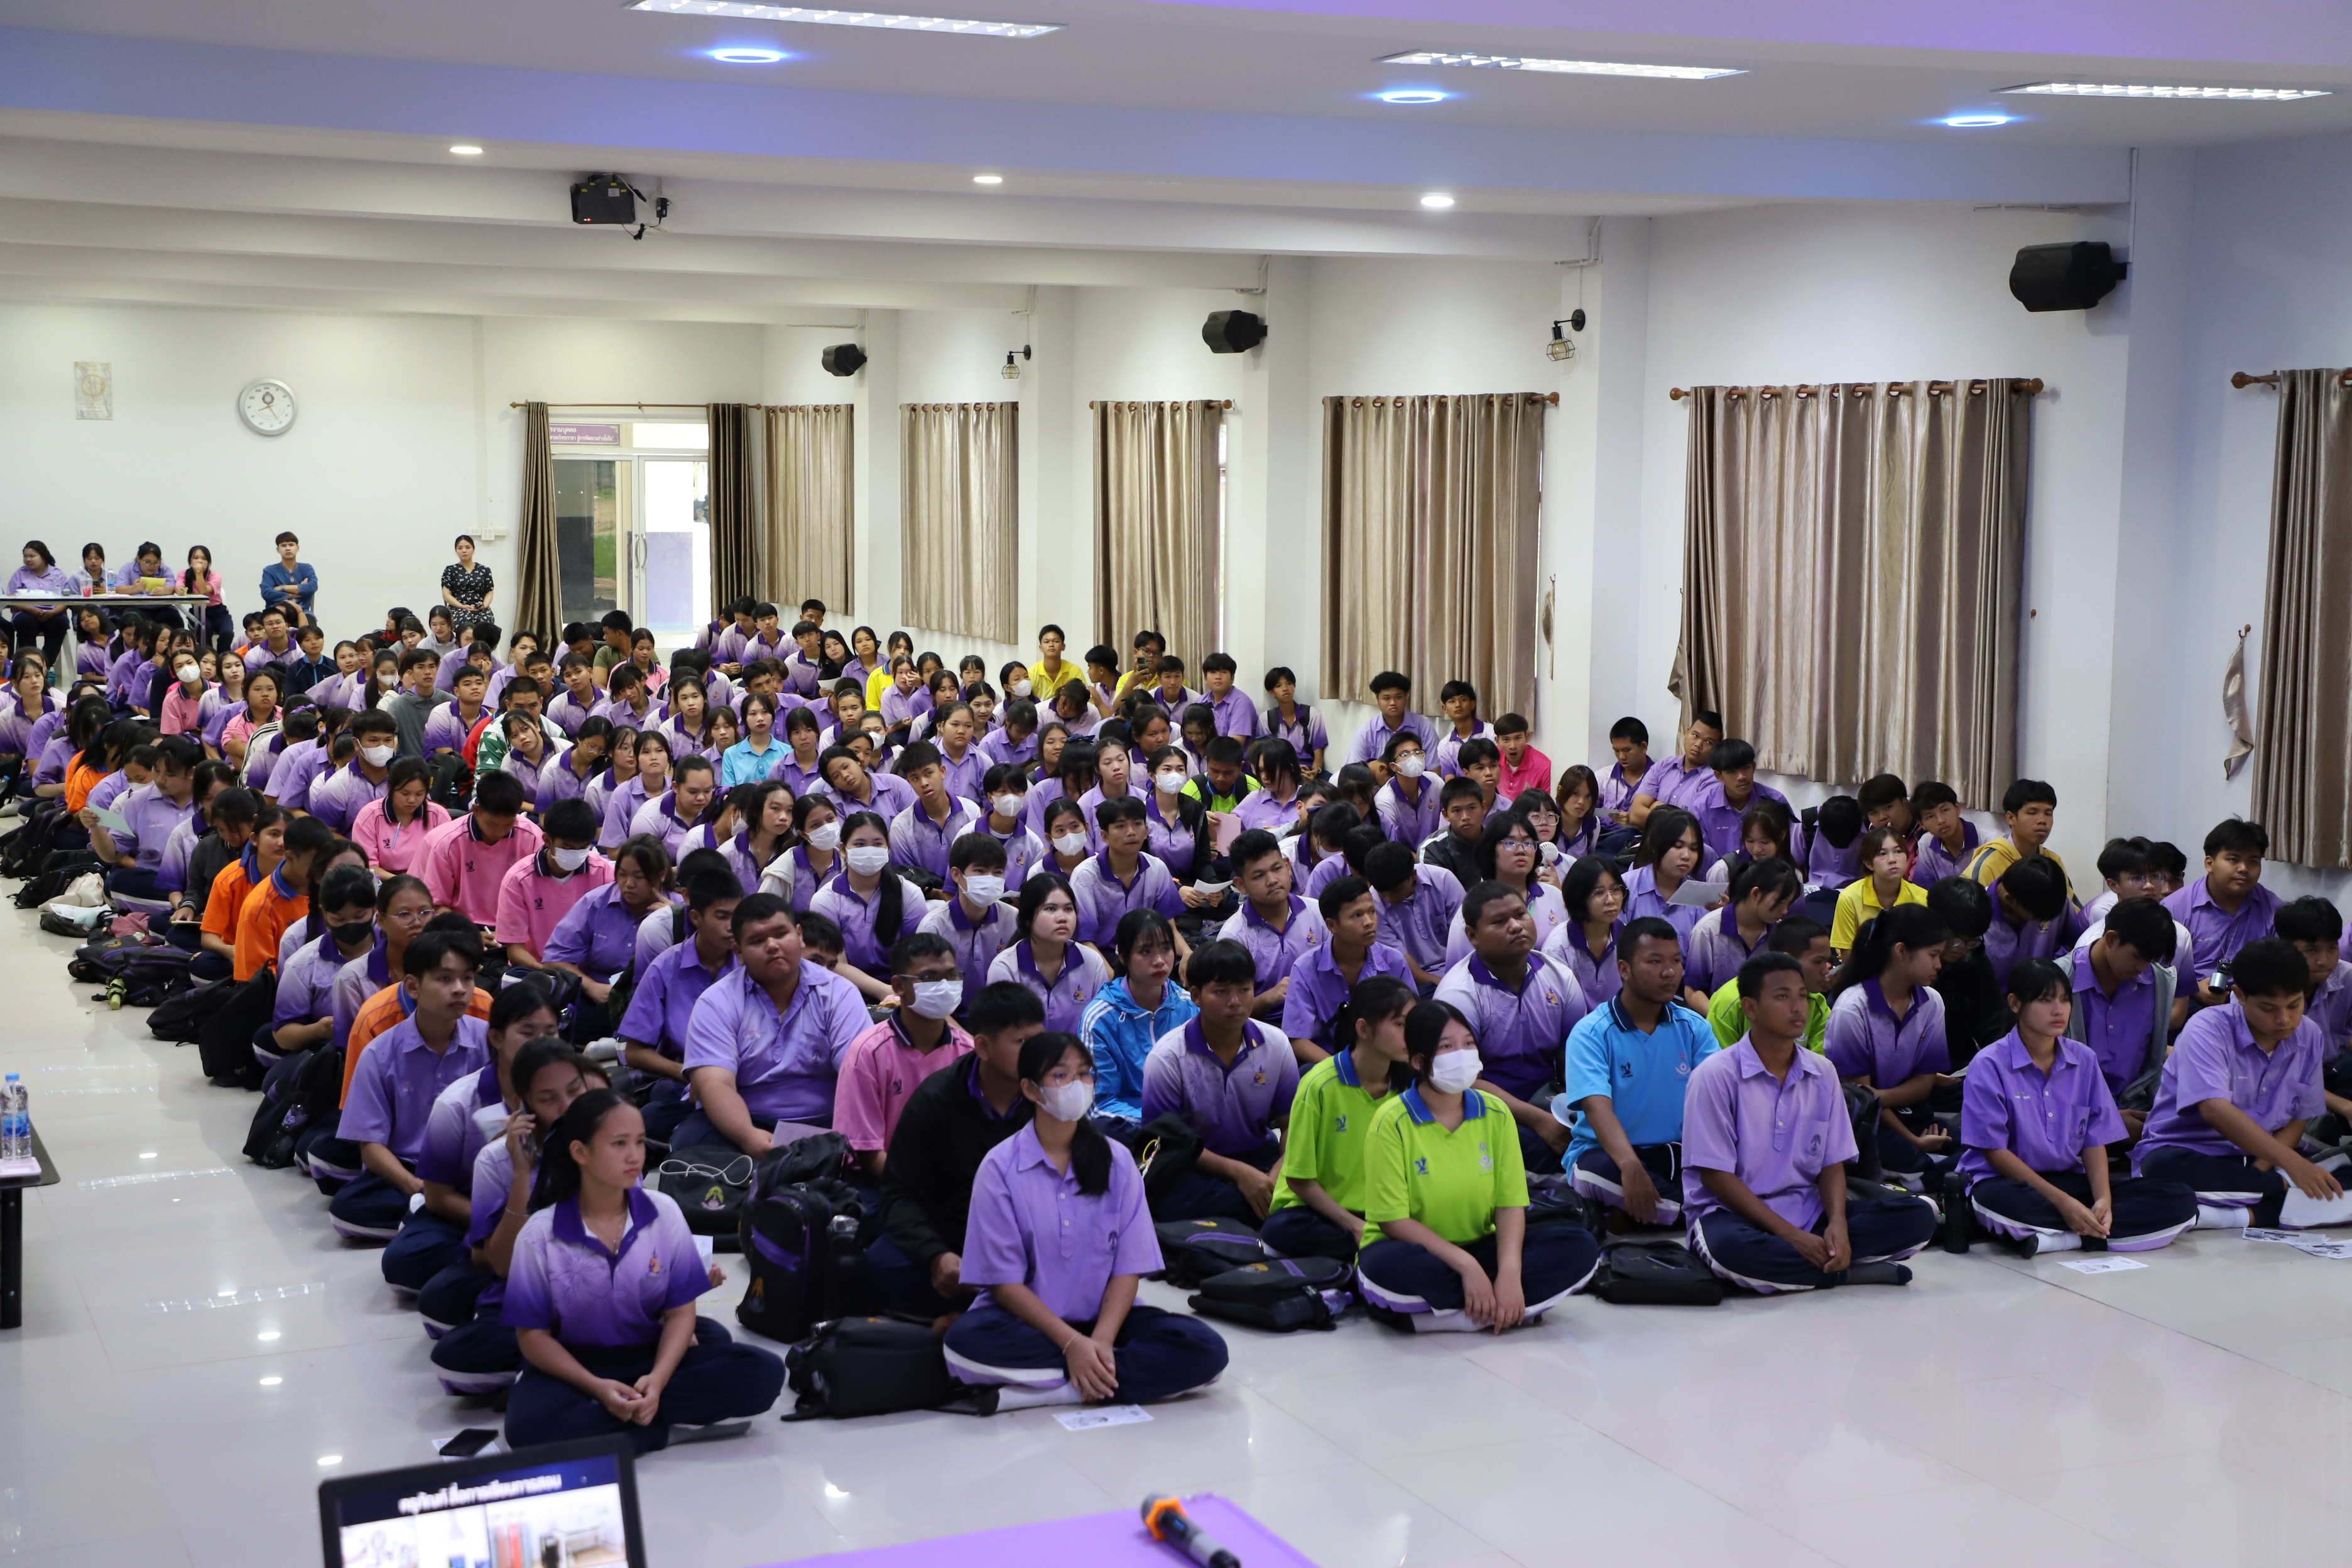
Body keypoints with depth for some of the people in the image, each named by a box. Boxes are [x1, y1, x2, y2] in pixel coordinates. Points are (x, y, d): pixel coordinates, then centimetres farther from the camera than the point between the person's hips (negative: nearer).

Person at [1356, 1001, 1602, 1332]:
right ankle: (1509, 1309, -21)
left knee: (1580, 1246, -15)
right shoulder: (1392, 1122, -12)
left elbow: (1510, 1204, -4)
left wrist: (1509, 1272, -22)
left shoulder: (1494, 1113, 2)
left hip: (1479, 1249, 5)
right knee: (1388, 1266, -40)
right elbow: (1394, 1220, -15)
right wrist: (1466, 1265, -24)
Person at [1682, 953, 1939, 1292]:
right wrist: (1789, 1234, -19)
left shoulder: (1822, 1073, 8)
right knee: (1731, 1249, -41)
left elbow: (1833, 1162, 8)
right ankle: (1846, 1270, -18)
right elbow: (1714, 1175, -13)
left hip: (1807, 1212, 5)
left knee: (1919, 1215, -11)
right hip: (1732, 1214, -5)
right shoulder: (1715, 1076, -10)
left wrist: (1838, 1223, -14)